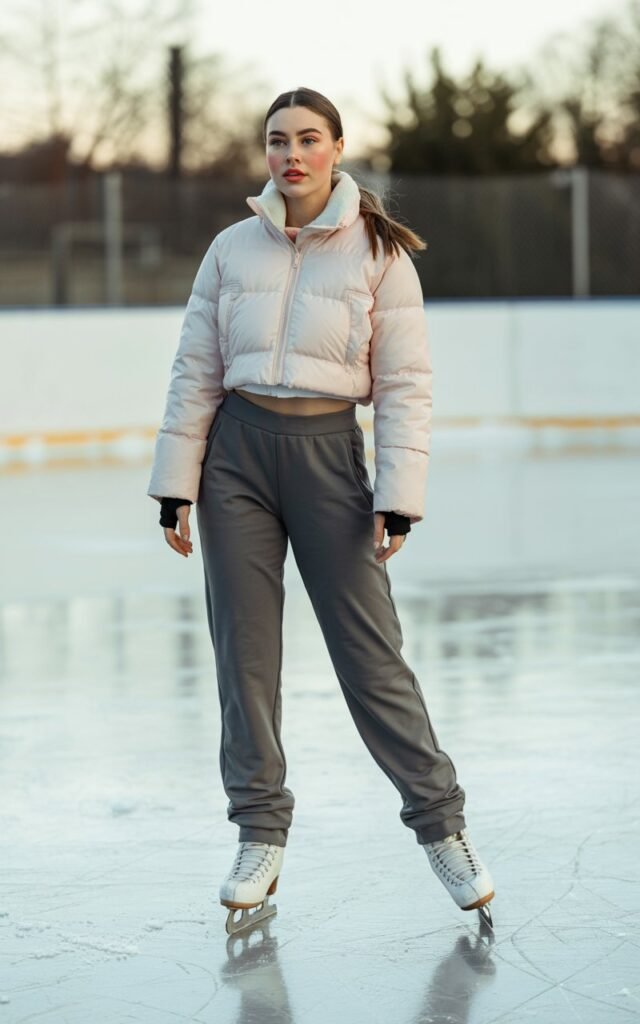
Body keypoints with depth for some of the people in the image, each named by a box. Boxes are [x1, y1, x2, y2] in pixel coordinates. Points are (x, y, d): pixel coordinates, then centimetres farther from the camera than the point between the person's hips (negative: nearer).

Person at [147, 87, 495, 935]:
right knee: (244, 649, 3)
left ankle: (442, 827, 10)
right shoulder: (233, 249, 5)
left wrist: (398, 499, -10)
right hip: (237, 452, 3)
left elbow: (406, 386, -3)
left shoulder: (380, 254, -2)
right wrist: (177, 486, 3)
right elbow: (196, 373, 7)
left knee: (371, 651, -3)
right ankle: (260, 839, 13)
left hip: (328, 452, -3)